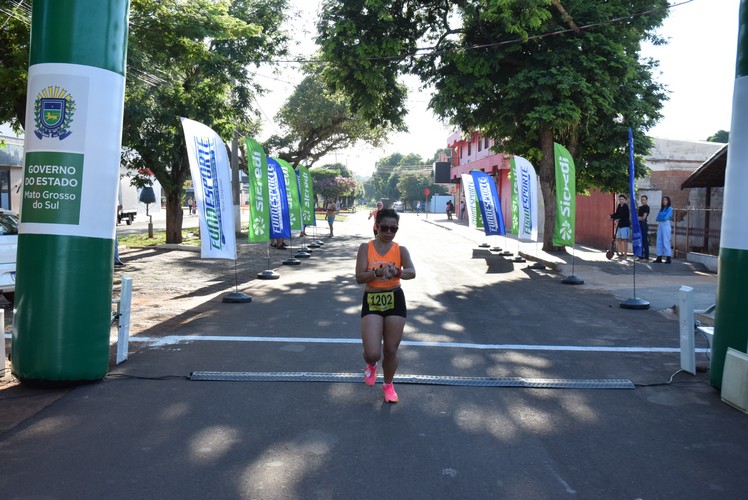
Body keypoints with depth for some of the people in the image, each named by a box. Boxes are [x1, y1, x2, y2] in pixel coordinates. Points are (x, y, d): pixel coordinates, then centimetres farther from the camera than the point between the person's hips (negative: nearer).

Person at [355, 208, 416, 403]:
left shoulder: (401, 250, -1)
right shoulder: (366, 248, -4)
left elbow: (412, 273, -17)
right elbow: (359, 277, -12)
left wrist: (396, 272, -37)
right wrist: (379, 272, -27)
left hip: (395, 300, 1)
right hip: (372, 301, -1)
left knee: (391, 351, 9)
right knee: (372, 354, -11)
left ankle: (388, 385, 36)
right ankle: (371, 365, 28)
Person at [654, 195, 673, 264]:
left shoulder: (669, 208, -4)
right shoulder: (661, 208, 14)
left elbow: (666, 217, -15)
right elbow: (657, 218, 8)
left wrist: (660, 217, 0)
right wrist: (663, 218, -8)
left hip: (666, 225, -7)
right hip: (660, 225, 7)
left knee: (666, 241, -7)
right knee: (659, 241, 6)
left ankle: (668, 258, -4)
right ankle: (659, 257, 10)